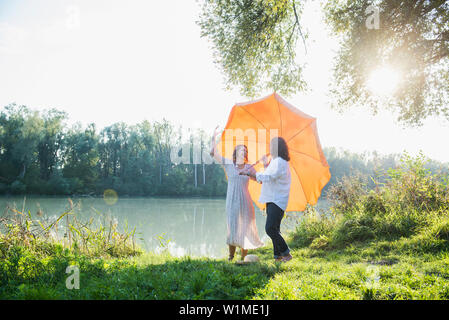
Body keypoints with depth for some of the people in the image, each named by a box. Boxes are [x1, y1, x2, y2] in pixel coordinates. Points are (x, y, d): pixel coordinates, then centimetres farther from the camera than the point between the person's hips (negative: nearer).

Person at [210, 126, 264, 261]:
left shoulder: (249, 168, 11)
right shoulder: (228, 164, 5)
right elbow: (213, 153, -1)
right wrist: (214, 137, -6)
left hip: (245, 201, 2)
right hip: (232, 201, -2)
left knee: (245, 227, 1)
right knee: (232, 227, -3)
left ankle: (244, 257, 11)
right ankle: (231, 256, 9)